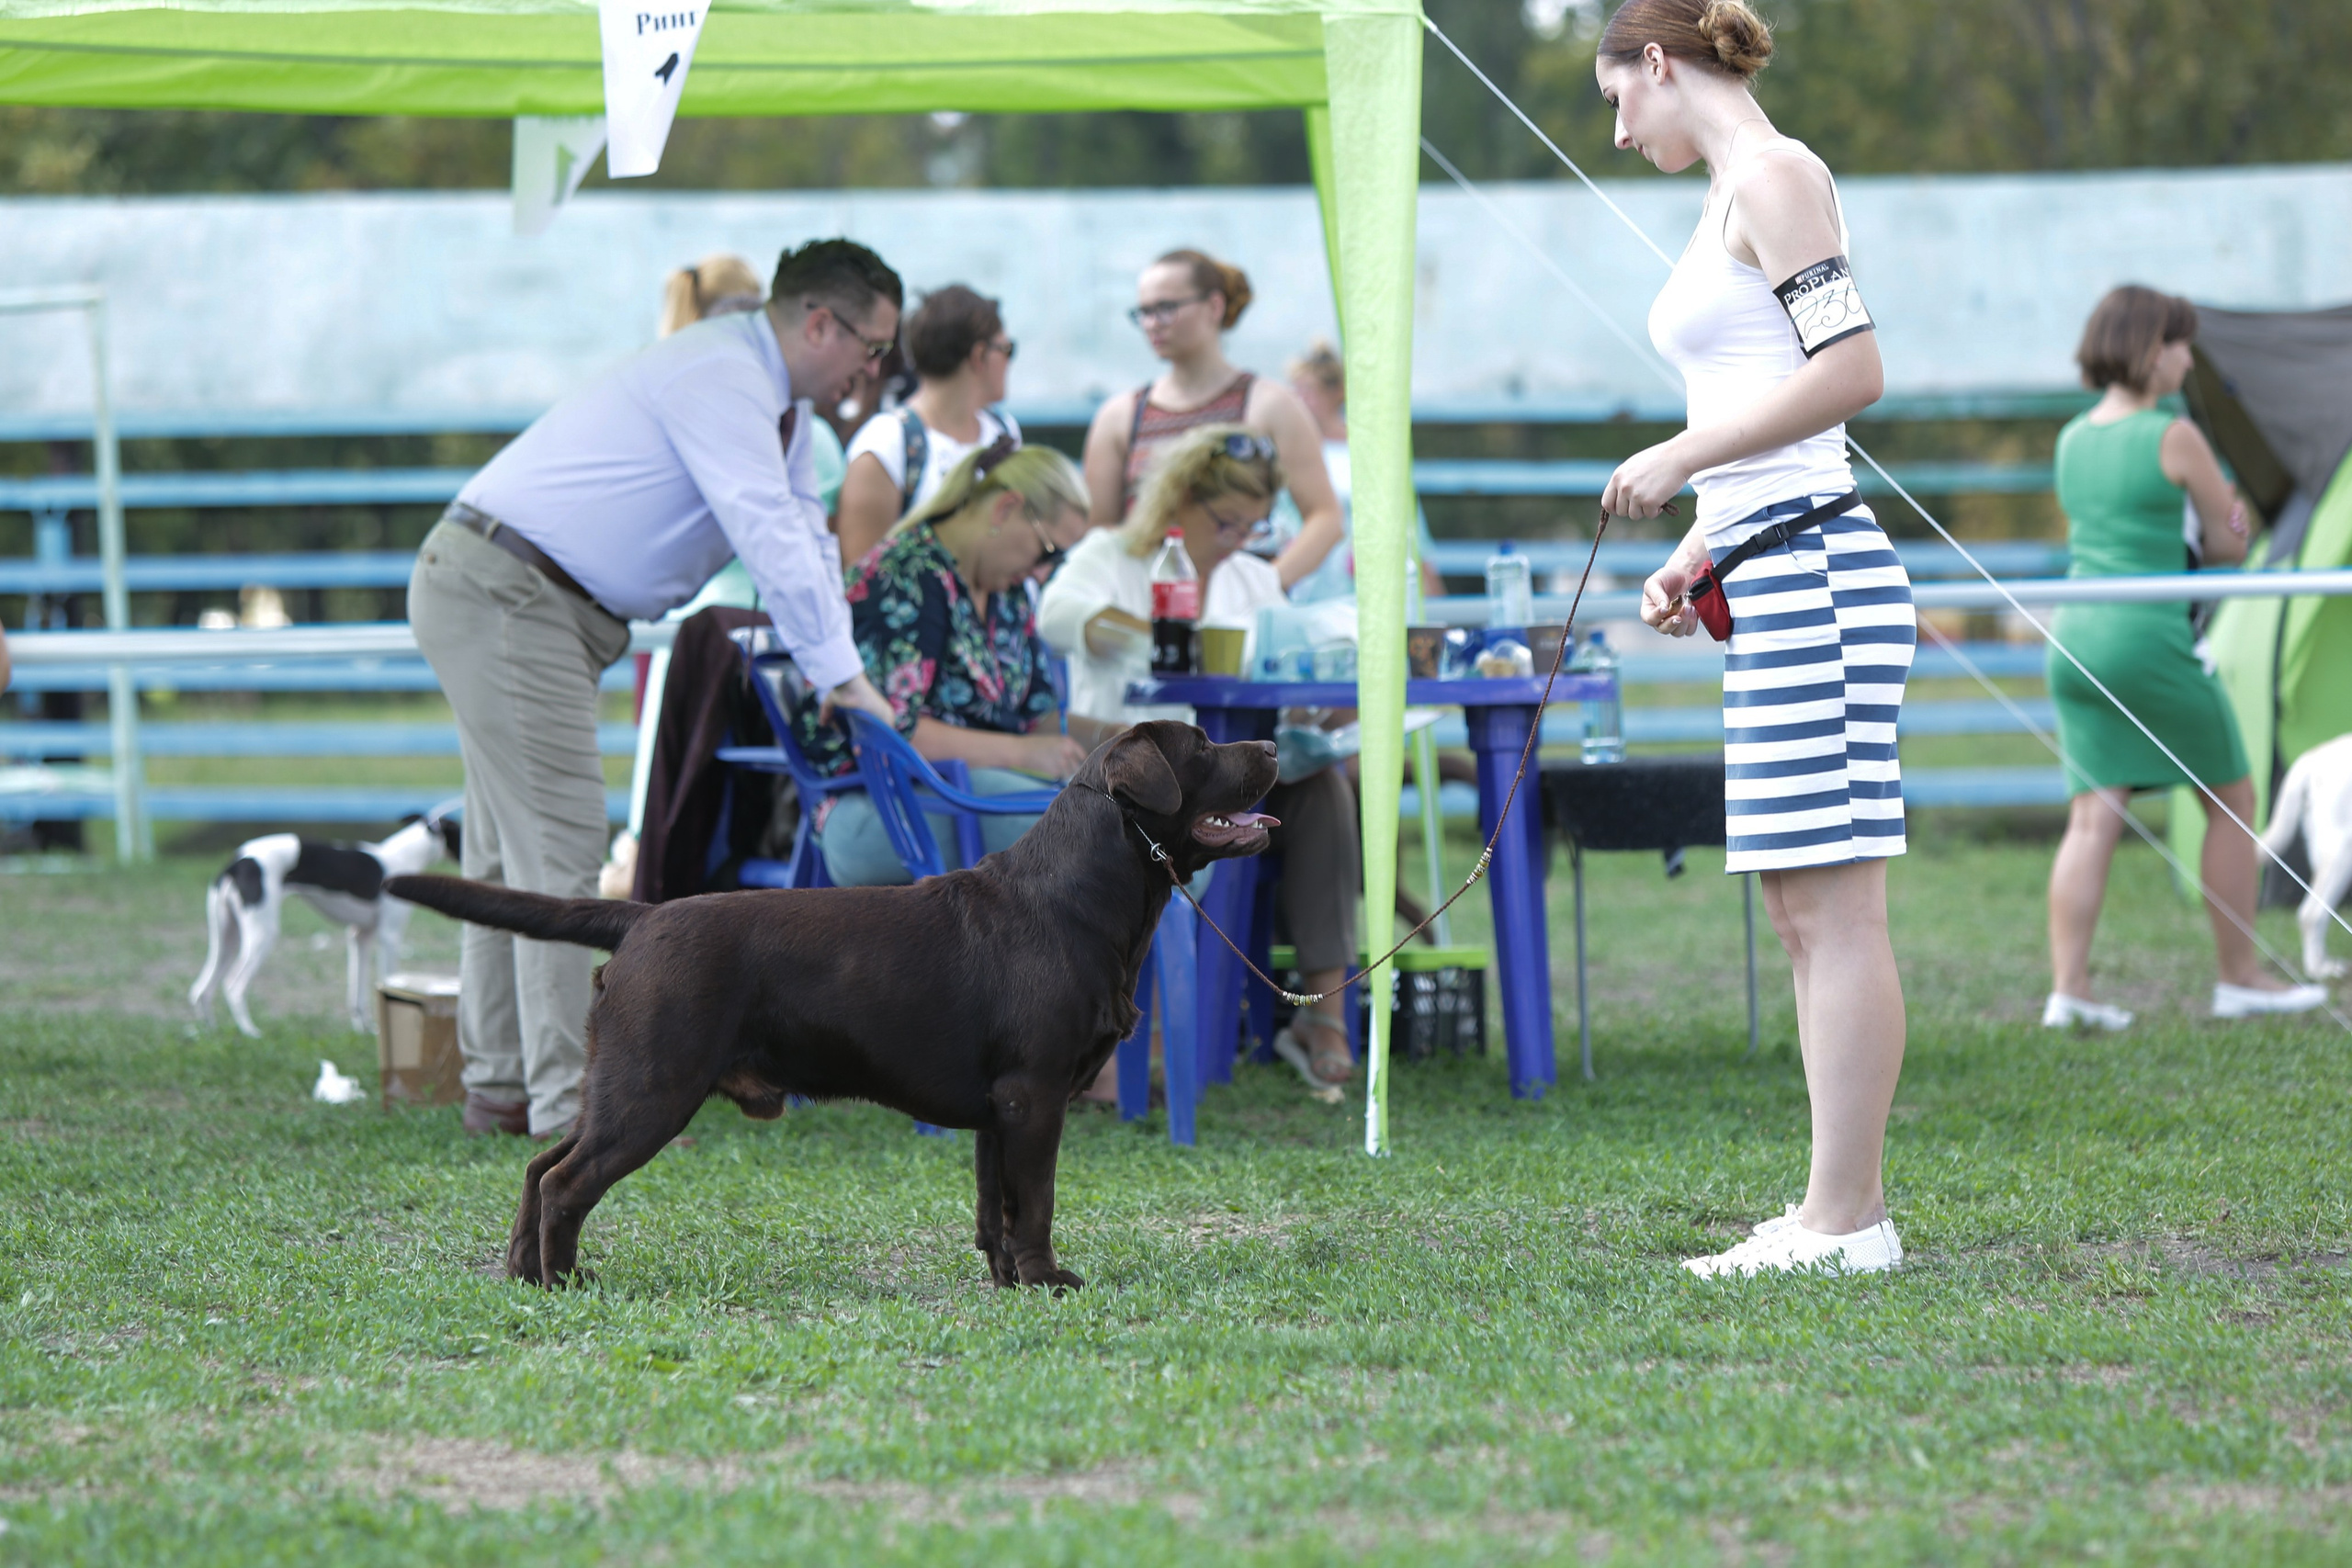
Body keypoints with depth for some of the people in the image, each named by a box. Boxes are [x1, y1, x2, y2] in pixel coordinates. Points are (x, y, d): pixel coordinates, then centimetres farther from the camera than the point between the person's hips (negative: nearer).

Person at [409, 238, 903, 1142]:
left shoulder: (777, 402, 17)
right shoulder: (721, 377, -17)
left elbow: (805, 538, 19)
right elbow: (769, 540, -22)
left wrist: (837, 679, 8)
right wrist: (844, 677, -19)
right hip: (501, 591, -11)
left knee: (512, 847, 13)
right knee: (557, 840, -13)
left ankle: (499, 1084, 18)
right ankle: (567, 1102, -14)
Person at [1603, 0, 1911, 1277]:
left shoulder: (1774, 178, -7)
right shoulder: (1730, 200, 22)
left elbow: (1851, 371, -18)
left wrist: (1679, 457, -13)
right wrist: (1692, 560, 16)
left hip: (1811, 573, -10)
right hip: (1767, 586, 10)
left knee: (1835, 906, -10)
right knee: (1799, 911, 9)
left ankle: (1846, 1220, -10)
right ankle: (1841, 1212, 12)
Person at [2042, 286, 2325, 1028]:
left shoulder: (2072, 439, 12)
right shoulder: (2175, 437, -10)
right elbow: (2230, 544, -1)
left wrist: (2212, 528, 11)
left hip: (2076, 633, 7)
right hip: (2149, 639, -6)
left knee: (2093, 816, 2)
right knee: (2232, 801, 9)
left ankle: (2068, 988, -8)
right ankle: (2241, 978, 13)